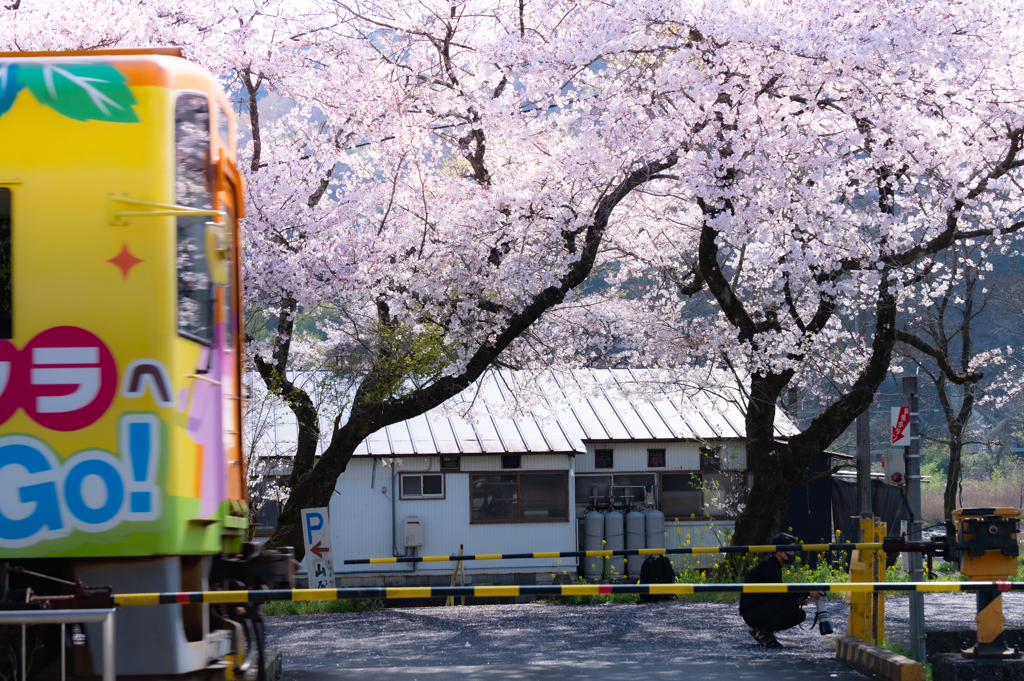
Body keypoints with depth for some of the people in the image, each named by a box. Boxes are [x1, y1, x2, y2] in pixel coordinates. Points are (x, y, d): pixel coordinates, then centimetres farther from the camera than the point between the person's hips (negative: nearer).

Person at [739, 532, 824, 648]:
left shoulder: (773, 565, 15)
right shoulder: (769, 566, -17)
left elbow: (778, 593, 16)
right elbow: (780, 591, -30)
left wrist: (798, 598, -2)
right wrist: (807, 593, -26)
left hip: (760, 609, 10)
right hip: (751, 612, -10)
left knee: (800, 615, 6)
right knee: (792, 604, -26)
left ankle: (760, 629, 10)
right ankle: (764, 633, -12)